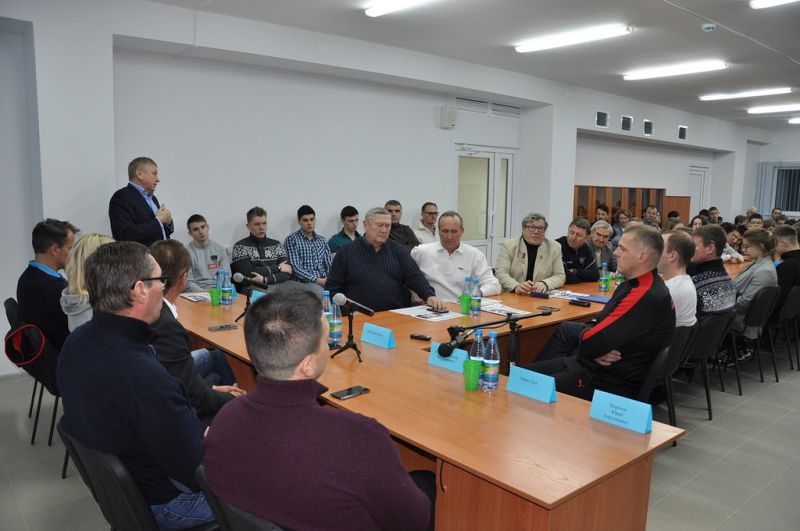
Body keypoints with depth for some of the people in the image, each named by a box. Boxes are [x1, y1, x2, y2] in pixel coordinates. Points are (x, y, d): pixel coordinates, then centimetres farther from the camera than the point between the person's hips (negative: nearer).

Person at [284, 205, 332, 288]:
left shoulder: (322, 241, 19)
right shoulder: (291, 240, 3)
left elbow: (329, 265, 13)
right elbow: (295, 268, -8)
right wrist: (317, 280, -20)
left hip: (324, 282, 4)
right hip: (304, 284, -4)